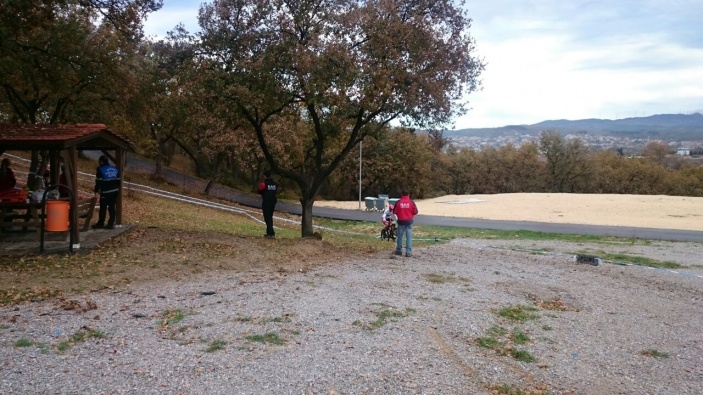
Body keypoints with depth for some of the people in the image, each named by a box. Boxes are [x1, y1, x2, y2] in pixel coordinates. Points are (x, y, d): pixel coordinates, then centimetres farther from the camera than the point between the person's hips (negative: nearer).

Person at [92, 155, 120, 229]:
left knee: (103, 208, 4)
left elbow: (98, 182, -11)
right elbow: (118, 181, 14)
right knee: (112, 207, 9)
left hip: (105, 192, -6)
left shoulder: (100, 169, -7)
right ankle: (111, 223, 9)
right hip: (114, 191, 6)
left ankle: (100, 223, 12)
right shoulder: (115, 169, 11)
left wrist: (96, 191, -7)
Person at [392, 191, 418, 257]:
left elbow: (394, 212, 1)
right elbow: (415, 212, -1)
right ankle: (408, 252, -1)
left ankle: (399, 251, 19)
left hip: (401, 221, 0)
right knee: (409, 237, 3)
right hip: (409, 221, 0)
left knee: (400, 236, 12)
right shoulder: (411, 202, -6)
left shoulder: (398, 202, -6)